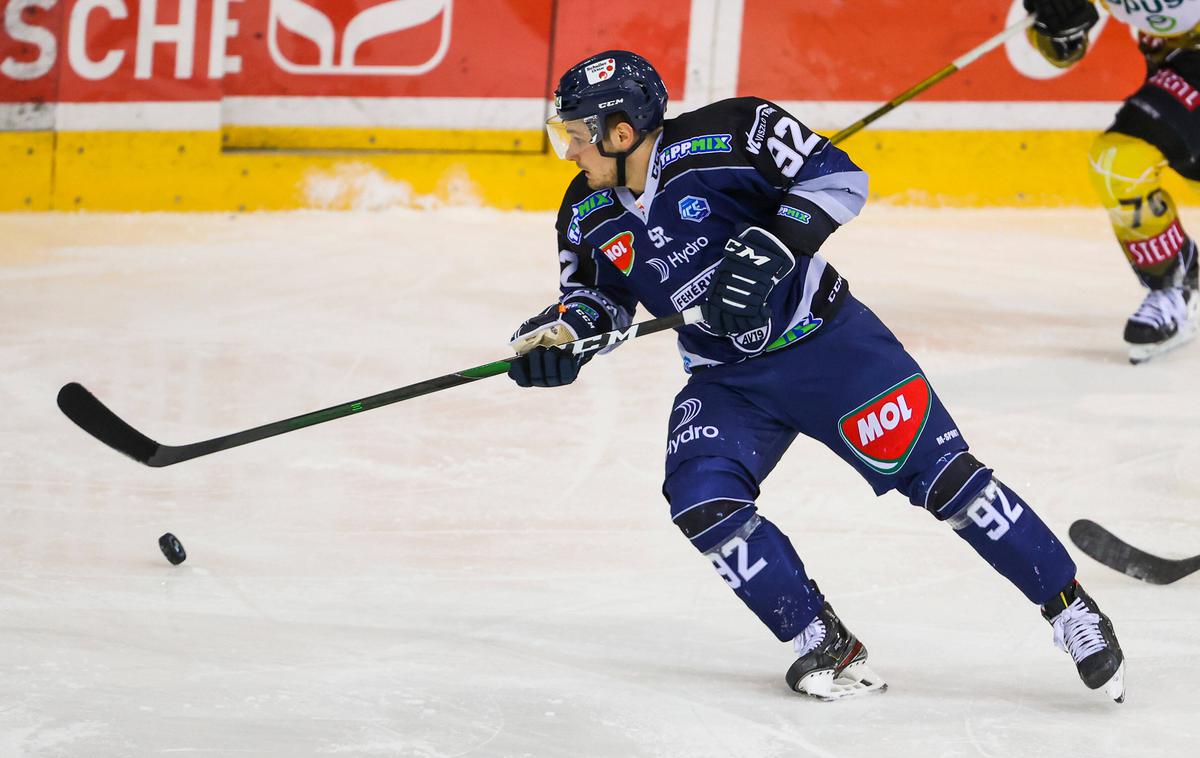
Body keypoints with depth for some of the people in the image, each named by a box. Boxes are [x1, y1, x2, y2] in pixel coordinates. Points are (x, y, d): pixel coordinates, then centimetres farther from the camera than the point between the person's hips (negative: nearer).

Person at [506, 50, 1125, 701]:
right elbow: (597, 296, 12)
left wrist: (766, 251, -31)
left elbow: (837, 178, -21)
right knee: (702, 500, -19)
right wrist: (561, 330, -9)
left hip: (826, 343, -5)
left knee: (937, 472, -10)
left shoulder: (724, 137, -19)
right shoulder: (589, 214, -1)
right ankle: (826, 646, -7)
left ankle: (1070, 607, 0)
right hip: (726, 381, 5)